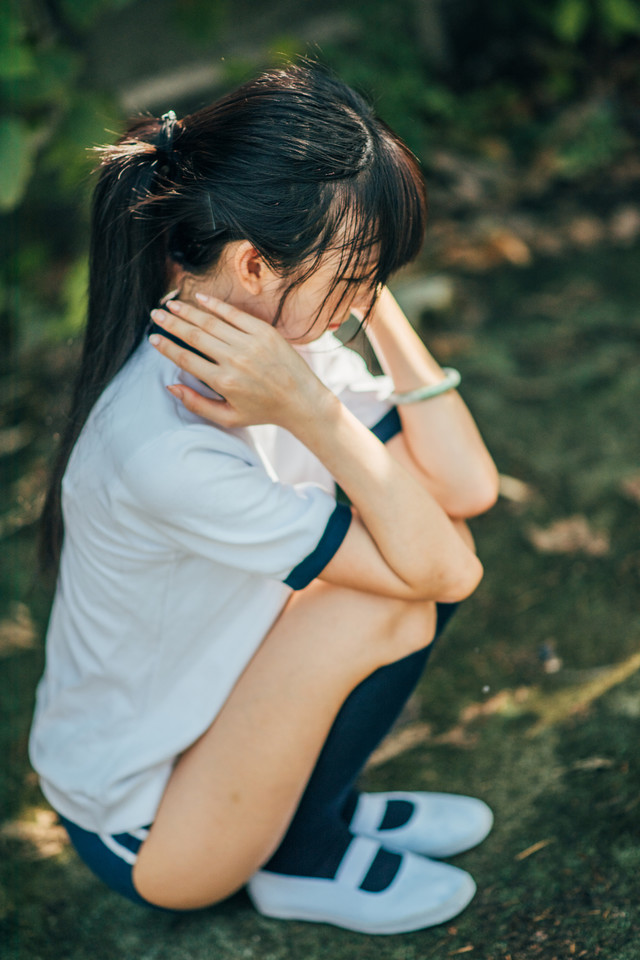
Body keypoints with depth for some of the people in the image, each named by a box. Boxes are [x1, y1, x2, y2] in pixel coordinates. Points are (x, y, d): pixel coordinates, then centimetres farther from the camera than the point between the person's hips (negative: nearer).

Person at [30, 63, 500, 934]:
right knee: (384, 599, -27)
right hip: (139, 831, -8)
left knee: (425, 530, -7)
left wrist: (381, 313, -20)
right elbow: (446, 573, -28)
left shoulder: (268, 330, -10)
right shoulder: (164, 451, -36)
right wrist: (315, 414, -36)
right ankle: (301, 861, 2)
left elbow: (471, 488, -13)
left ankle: (321, 806, 10)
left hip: (210, 718, 8)